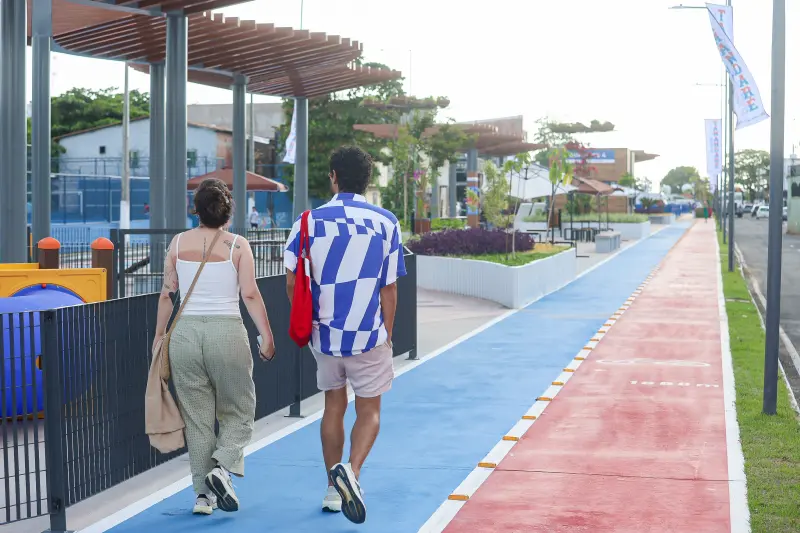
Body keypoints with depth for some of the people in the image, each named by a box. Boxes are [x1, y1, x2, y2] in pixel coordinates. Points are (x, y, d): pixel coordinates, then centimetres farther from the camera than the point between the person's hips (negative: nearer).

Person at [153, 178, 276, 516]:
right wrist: (267, 336, -3)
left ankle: (203, 493, 12)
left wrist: (159, 334, 16)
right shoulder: (237, 245, -3)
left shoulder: (178, 243, 6)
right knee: (239, 411, 13)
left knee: (196, 417, 10)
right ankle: (222, 467, -10)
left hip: (185, 333, 3)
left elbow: (167, 294, 7)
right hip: (227, 332, -3)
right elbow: (250, 295, -8)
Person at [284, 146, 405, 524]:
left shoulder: (311, 220, -3)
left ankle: (334, 490, 25)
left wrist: (309, 323, 12)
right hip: (368, 336, -2)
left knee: (333, 407, 18)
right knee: (369, 411, 9)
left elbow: (292, 282, -4)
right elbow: (389, 288, -2)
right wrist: (387, 336, 9)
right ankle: (351, 470, -17)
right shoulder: (385, 222, -4)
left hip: (324, 334, 2)